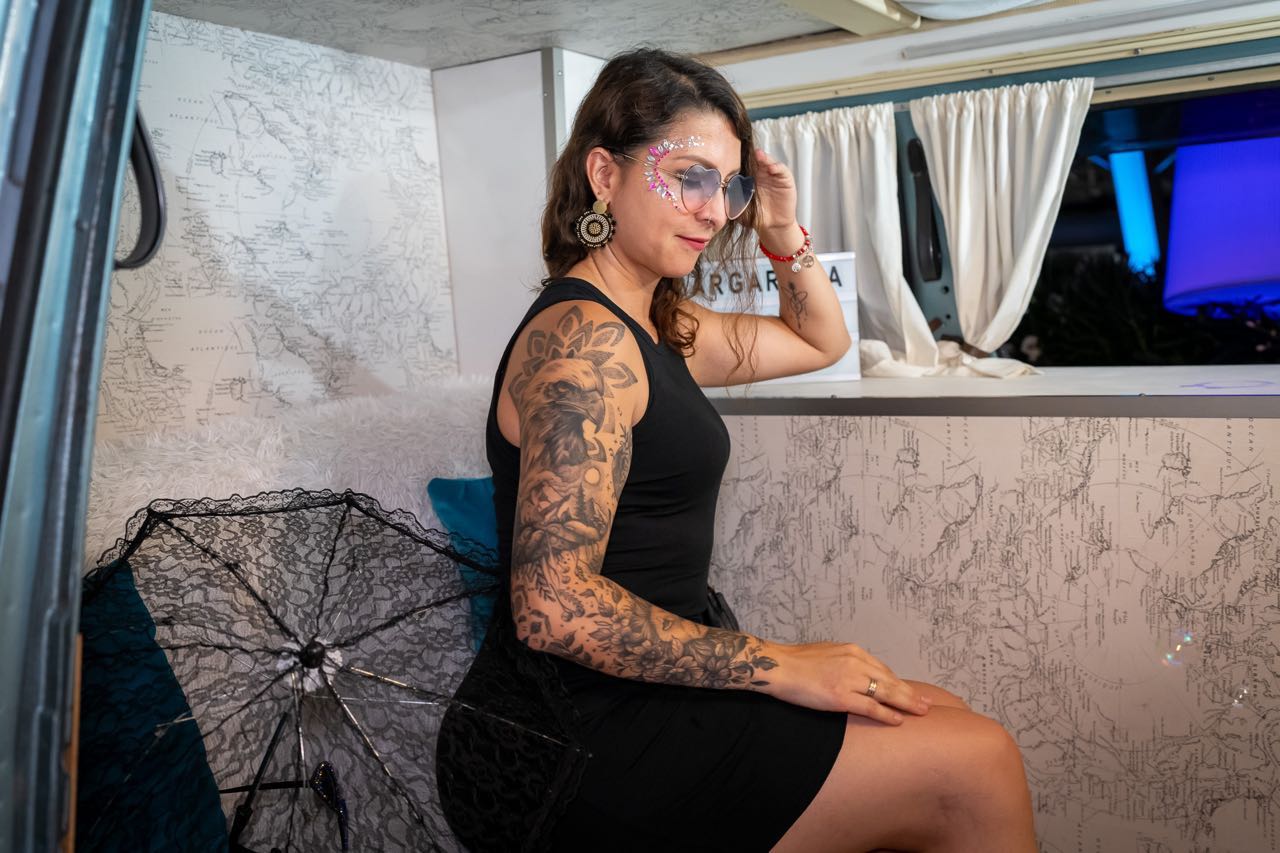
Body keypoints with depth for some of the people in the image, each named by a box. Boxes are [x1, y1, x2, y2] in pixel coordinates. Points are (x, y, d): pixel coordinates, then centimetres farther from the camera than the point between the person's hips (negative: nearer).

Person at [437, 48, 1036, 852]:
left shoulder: (658, 327, 12)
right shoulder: (584, 336, -19)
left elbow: (821, 341, 26)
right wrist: (779, 664, -21)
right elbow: (553, 605, -27)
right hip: (582, 738, -10)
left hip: (640, 692, 10)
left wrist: (784, 231, 8)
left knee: (951, 722, 8)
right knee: (976, 768, -9)